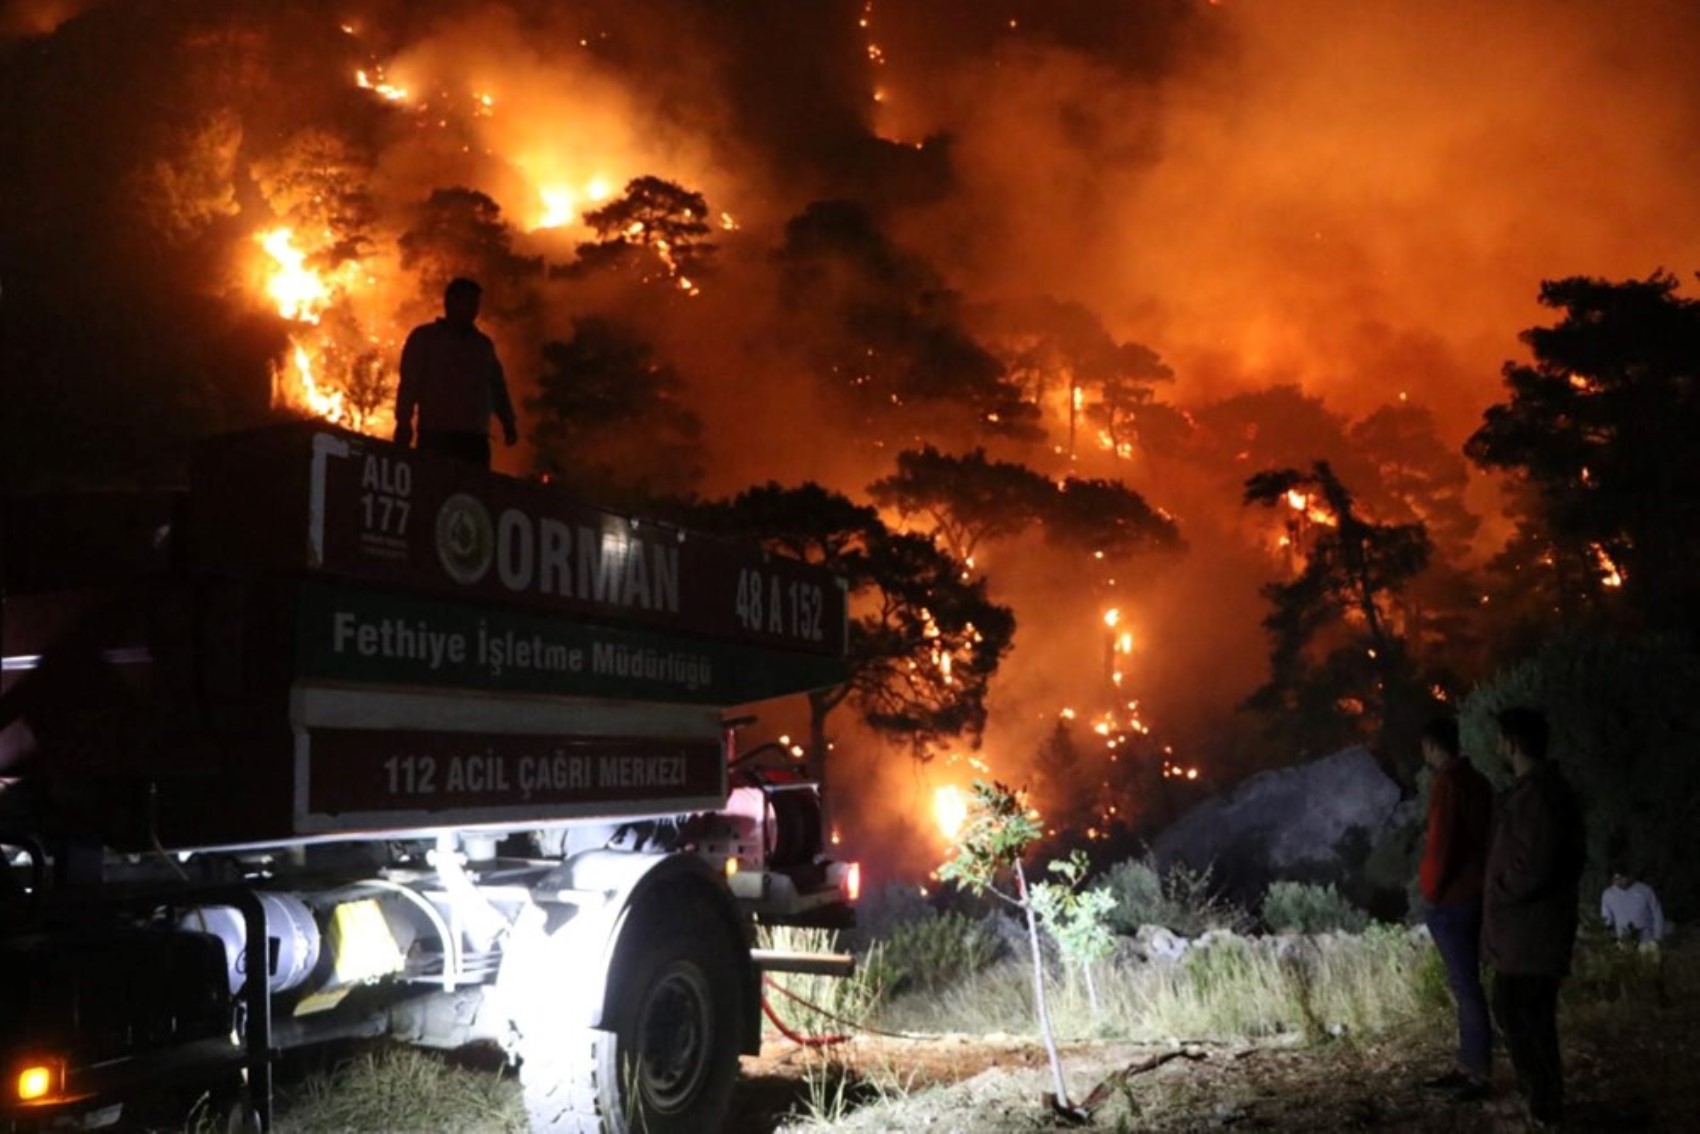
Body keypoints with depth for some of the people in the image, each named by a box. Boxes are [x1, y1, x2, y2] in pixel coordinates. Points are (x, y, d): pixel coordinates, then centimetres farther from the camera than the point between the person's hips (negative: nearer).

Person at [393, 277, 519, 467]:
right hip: (436, 435, -4)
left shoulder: (483, 344, 23)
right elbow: (409, 382, 2)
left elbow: (497, 386, 22)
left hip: (475, 437, 4)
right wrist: (404, 422, -9)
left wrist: (508, 423, 9)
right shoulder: (424, 337, 10)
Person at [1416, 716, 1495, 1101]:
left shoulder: (1446, 782, -16)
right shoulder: (1477, 781, 12)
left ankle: (1479, 1074, -1)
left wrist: (1429, 890, -8)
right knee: (1465, 984, 14)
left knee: (1466, 986, -5)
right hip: (1474, 895, 9)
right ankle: (1467, 1066, 20)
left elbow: (1440, 842, -19)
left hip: (1450, 900, -9)